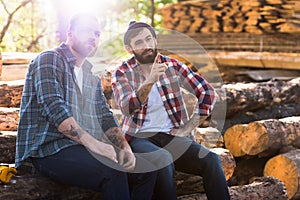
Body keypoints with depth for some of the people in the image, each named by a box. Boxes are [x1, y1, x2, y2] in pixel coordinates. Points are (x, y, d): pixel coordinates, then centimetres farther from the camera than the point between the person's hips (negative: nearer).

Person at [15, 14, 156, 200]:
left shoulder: (92, 75, 22)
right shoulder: (49, 60, -3)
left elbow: (105, 117, 19)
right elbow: (53, 107, -17)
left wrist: (125, 147, -1)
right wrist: (92, 143, -26)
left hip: (84, 147, 8)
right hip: (48, 149, -8)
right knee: (113, 171, -31)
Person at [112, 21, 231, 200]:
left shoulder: (172, 65, 7)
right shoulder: (122, 74, 0)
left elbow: (208, 93, 5)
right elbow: (128, 108, -19)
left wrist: (188, 128, -3)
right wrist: (150, 81, -35)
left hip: (172, 136, 3)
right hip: (140, 137, -3)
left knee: (211, 161, -23)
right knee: (163, 160, -36)